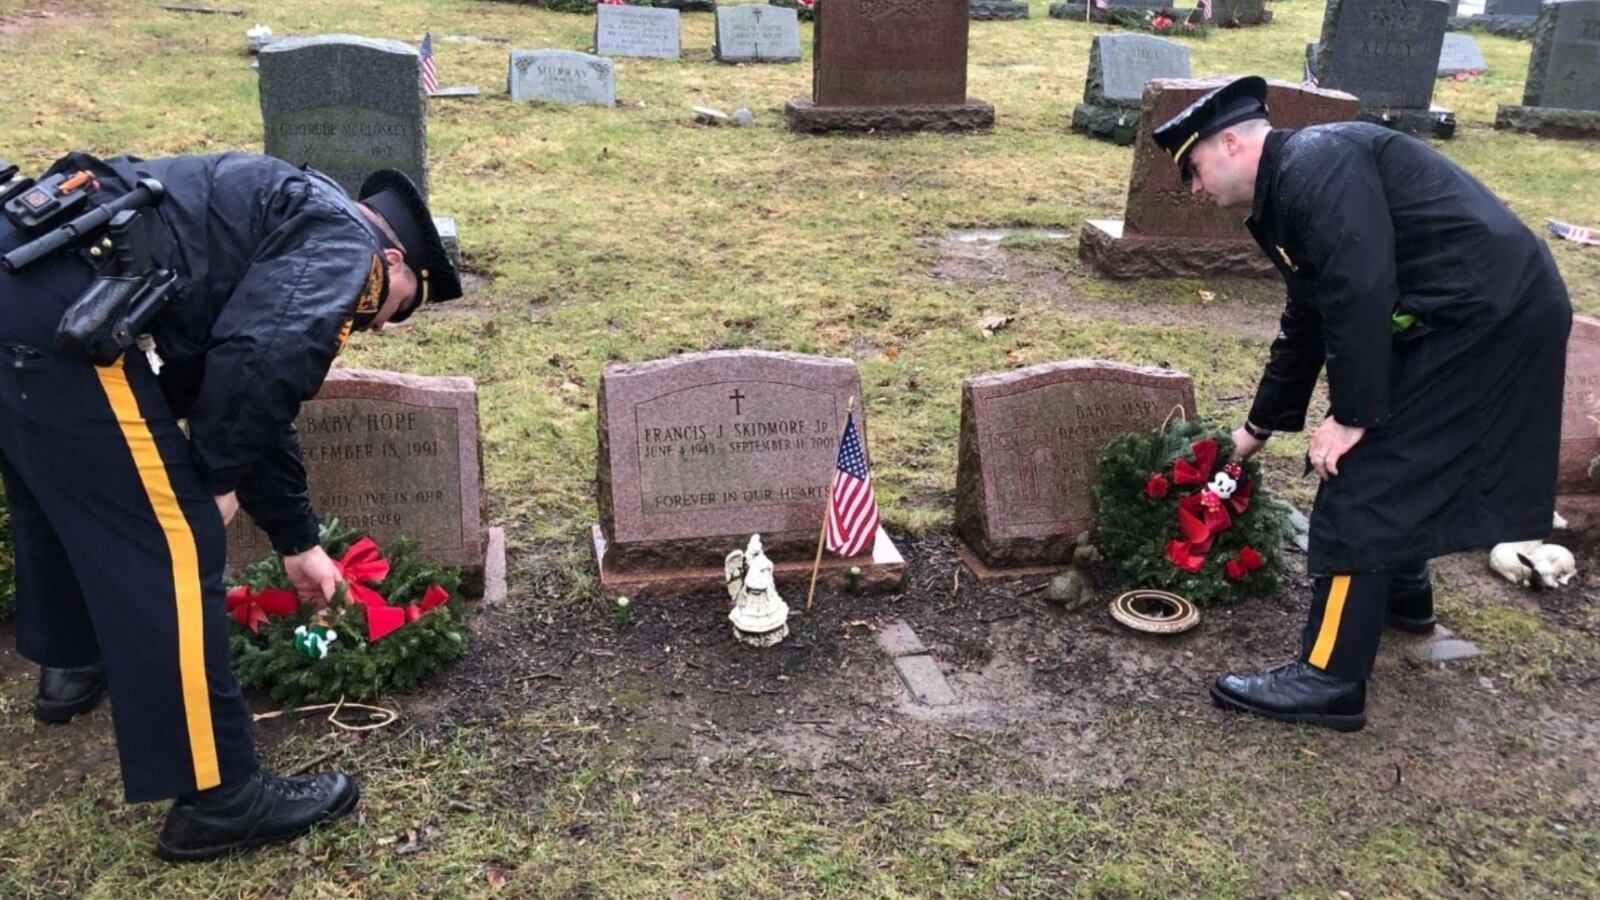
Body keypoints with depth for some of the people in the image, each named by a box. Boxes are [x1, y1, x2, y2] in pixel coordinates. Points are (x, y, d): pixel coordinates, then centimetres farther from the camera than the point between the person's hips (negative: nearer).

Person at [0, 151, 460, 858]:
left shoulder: (293, 235, 28)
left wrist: (297, 541, 38)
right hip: (58, 302, -11)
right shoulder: (343, 245, 0)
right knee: (170, 541, -5)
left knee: (62, 494, 31)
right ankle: (216, 797, 3)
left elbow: (258, 402, 33)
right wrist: (217, 477, -4)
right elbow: (259, 362, -20)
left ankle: (71, 664, 54)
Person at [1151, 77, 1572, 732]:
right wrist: (1259, 427, 34)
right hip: (1491, 311, 10)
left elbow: (1362, 292, -24)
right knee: (1396, 462, 26)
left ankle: (1329, 679, -4)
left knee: (1361, 485, -9)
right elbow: (1306, 326, 27)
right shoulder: (1291, 190, 18)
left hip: (1484, 316, -10)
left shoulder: (1316, 163, -13)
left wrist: (1351, 415, -18)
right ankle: (1402, 592, 47)